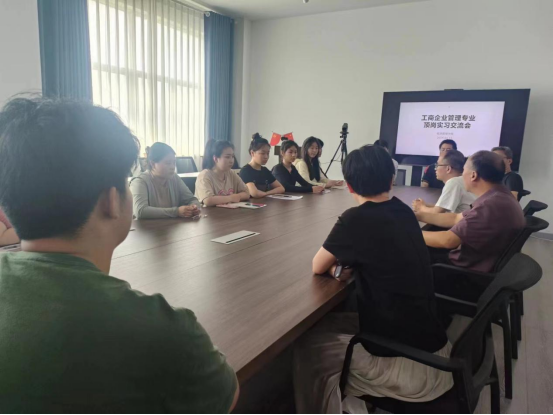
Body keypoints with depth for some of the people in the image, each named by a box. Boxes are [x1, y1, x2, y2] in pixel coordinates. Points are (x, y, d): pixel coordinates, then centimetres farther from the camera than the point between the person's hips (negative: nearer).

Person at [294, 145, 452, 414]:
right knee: (330, 326, 20)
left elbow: (318, 267, -4)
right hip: (430, 347, 8)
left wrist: (338, 260, 14)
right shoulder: (404, 212, 3)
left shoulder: (357, 219, -18)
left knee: (308, 347, 7)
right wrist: (348, 261, 4)